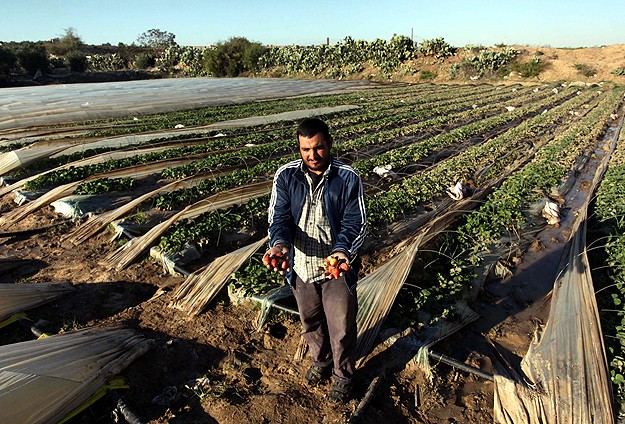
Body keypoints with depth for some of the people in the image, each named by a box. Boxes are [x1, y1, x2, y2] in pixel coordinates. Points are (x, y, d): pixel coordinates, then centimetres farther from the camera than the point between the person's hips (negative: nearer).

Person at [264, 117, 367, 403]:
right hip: (300, 265, 3)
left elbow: (355, 223, -14)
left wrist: (343, 251, -33)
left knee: (341, 327, 11)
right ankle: (320, 362, 53)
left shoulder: (348, 178, -13)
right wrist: (279, 244, -31)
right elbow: (279, 217, -9)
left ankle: (343, 376, 40)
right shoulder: (285, 176, -7)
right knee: (311, 322, 24)